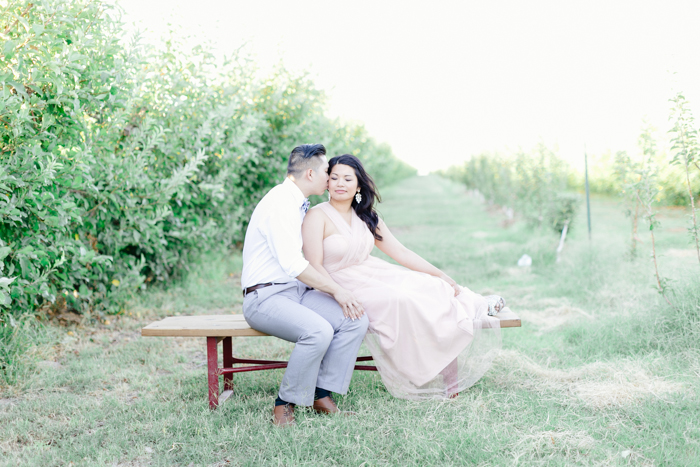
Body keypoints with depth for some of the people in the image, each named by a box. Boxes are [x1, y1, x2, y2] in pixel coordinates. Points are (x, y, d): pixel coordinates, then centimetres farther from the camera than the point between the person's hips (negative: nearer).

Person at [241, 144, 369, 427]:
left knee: (356, 319, -13)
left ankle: (322, 396, -7)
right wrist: (336, 290, -17)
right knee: (319, 331, -34)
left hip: (299, 291, 9)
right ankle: (285, 404, -15)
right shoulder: (279, 204, -14)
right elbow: (292, 265, -22)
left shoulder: (299, 205, 17)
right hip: (266, 297, -9)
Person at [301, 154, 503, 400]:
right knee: (399, 299, -32)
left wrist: (440, 275, 3)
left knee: (434, 288, -15)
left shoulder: (366, 217, 11)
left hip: (376, 274, 6)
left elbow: (401, 252, 11)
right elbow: (314, 267, -15)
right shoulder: (318, 216, -8)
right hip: (344, 286, -6)